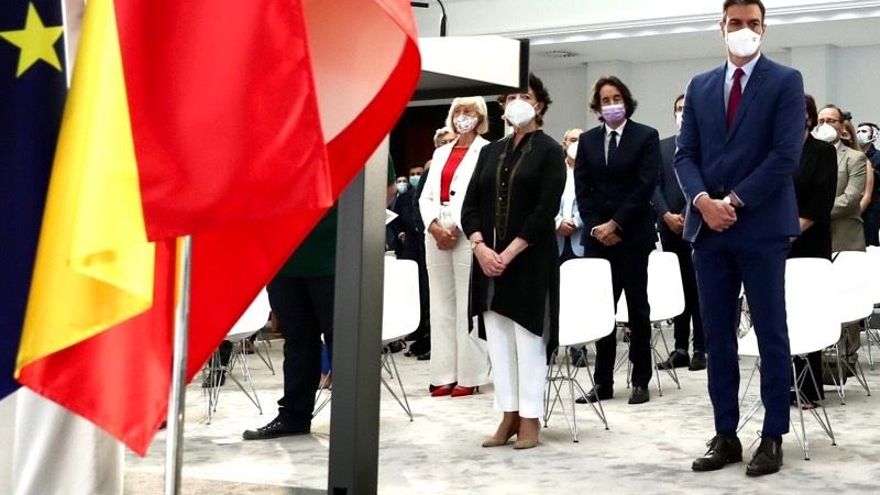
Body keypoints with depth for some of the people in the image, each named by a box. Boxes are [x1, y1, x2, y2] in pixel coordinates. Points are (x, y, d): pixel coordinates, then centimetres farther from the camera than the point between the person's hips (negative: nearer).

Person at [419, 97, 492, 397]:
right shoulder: (441, 152, 19)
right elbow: (426, 196, 14)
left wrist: (456, 228, -13)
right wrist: (434, 226, -4)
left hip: (467, 234, -6)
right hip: (436, 233, 6)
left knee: (467, 305, -6)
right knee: (441, 305, 6)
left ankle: (469, 376, -2)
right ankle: (444, 375, 9)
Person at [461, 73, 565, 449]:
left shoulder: (549, 151, -1)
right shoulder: (490, 151, 14)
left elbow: (546, 210, -11)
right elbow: (470, 205, 8)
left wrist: (509, 253, -16)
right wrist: (480, 246, -9)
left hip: (530, 259, -5)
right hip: (489, 257, 5)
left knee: (527, 336, -2)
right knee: (498, 338, 6)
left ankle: (530, 419, 5)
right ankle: (509, 416, 13)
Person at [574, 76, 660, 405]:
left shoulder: (646, 137, -1)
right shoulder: (587, 140, 11)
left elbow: (646, 185, -9)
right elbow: (581, 189, 7)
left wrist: (616, 224, -13)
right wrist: (595, 227, -6)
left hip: (633, 234, -3)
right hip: (596, 234, 3)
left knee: (637, 307, 4)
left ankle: (641, 380, 10)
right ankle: (603, 381, 9)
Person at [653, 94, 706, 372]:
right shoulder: (662, 146, 14)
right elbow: (655, 185, 7)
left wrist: (688, 216, -13)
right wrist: (667, 215, -7)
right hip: (670, 227, 4)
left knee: (699, 289, -1)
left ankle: (701, 349, 4)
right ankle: (680, 349, 11)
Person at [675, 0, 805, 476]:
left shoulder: (785, 81, 1)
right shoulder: (699, 86, 14)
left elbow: (786, 154, -9)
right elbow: (685, 154, 8)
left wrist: (735, 201, -13)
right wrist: (703, 201, -10)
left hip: (761, 226, -4)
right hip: (709, 226, 4)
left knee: (771, 334, 1)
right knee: (717, 335, 6)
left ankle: (773, 438, 8)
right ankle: (725, 436, 14)